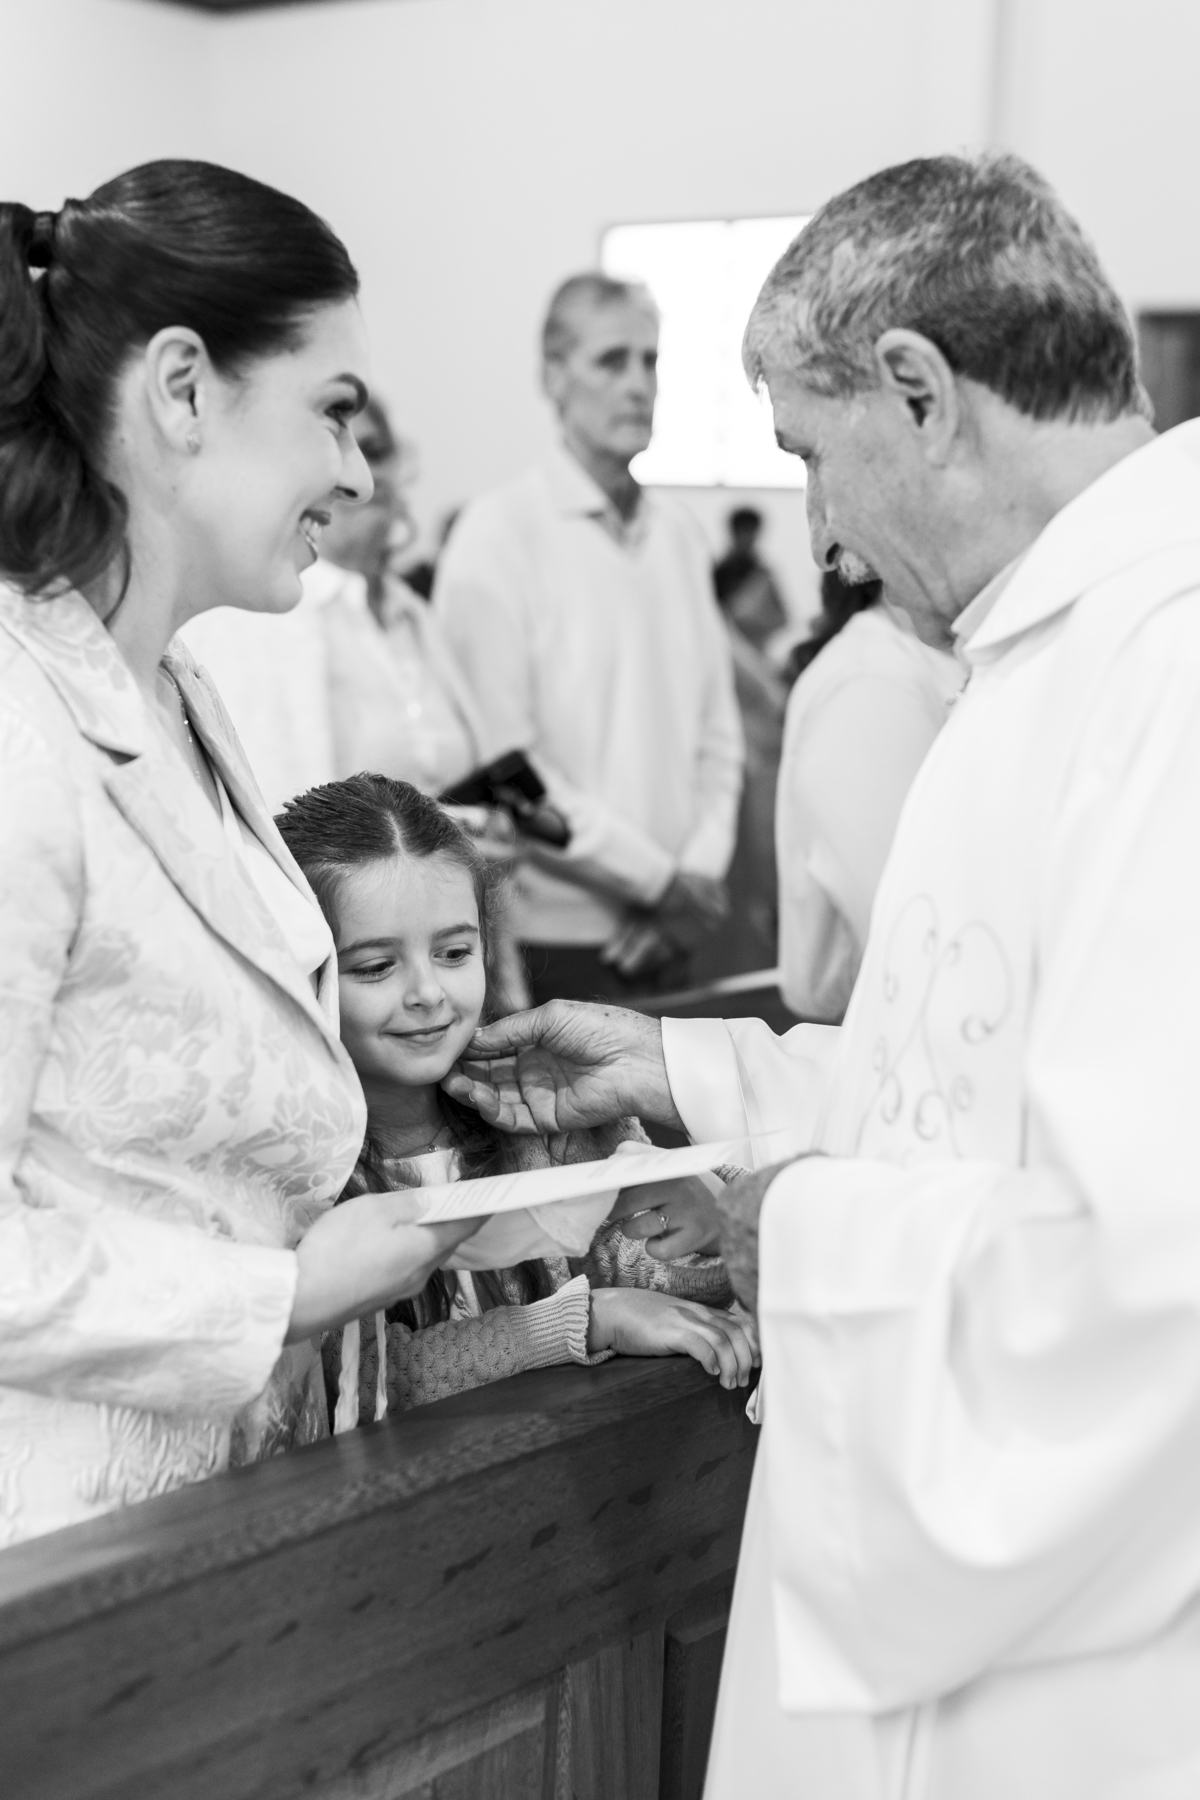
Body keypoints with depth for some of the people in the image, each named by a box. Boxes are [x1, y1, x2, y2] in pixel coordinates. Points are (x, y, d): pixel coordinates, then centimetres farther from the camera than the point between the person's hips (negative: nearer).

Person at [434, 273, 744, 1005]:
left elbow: (718, 733, 12)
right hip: (551, 943, -5)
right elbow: (501, 763, -14)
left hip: (666, 940, 5)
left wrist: (702, 875, -3)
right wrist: (659, 880, -10)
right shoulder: (501, 534, -7)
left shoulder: (680, 535, 11)